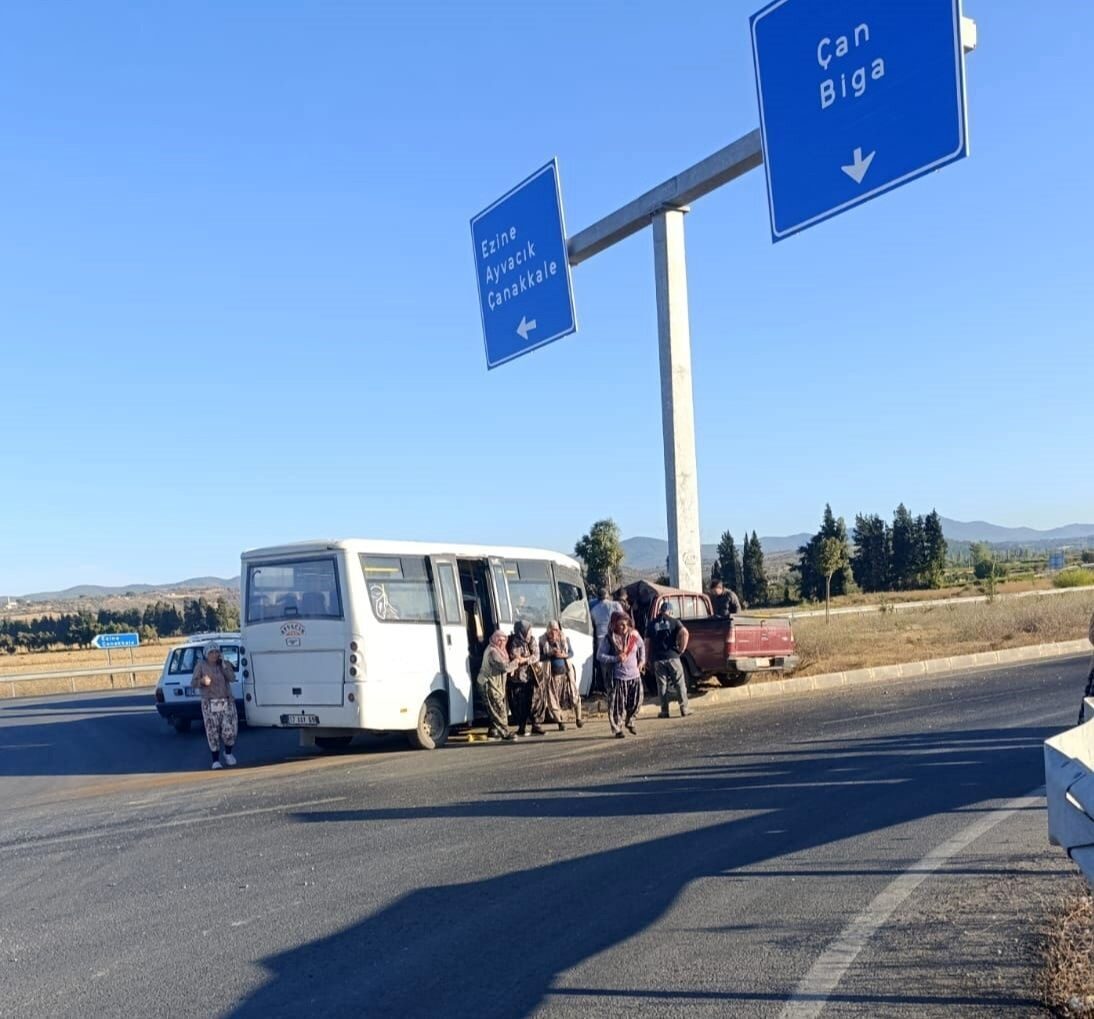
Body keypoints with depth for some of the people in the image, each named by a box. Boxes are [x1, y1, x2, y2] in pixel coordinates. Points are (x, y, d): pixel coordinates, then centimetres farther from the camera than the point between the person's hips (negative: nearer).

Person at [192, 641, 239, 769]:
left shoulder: (225, 664, 8)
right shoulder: (201, 666, 2)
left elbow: (232, 677, -7)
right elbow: (193, 683, -3)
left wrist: (223, 665, -12)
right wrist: (202, 681, -23)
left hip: (227, 702, 2)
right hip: (209, 704, -2)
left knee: (230, 730, -6)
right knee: (213, 733, -3)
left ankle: (228, 753, 21)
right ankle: (216, 760, 9)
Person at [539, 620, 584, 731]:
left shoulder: (565, 638, 0)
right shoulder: (543, 641, -5)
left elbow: (572, 653, 5)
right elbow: (540, 657, -3)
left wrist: (563, 655, -15)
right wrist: (550, 654, -19)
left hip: (566, 672, 1)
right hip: (552, 675, -1)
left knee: (574, 696, 2)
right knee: (553, 699, 0)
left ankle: (578, 719, 17)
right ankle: (560, 722, 13)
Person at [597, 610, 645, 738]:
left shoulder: (634, 635, 1)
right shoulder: (609, 639, -10)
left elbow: (642, 647, 21)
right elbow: (600, 655, -9)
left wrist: (642, 660, 10)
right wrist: (616, 658, -18)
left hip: (634, 676, 4)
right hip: (618, 677, -4)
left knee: (636, 701, 10)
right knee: (618, 705, -3)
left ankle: (630, 721, 35)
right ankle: (617, 729, 10)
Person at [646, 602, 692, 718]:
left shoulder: (652, 624, 7)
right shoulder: (674, 621, 1)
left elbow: (647, 643, 5)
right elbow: (685, 633, -16)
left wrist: (647, 659, 11)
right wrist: (682, 649, -6)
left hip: (658, 658, 2)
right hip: (672, 656, -2)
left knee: (662, 685, 7)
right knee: (680, 683, 7)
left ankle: (664, 711, 7)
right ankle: (684, 708, 7)